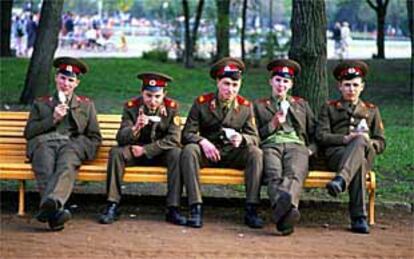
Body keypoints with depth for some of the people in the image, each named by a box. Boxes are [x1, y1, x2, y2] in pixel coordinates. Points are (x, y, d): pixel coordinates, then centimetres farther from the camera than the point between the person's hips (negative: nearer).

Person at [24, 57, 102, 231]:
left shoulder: (86, 105, 28)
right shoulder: (41, 103, 28)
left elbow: (95, 138, 22)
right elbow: (28, 133, 15)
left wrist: (80, 148, 0)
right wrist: (53, 119, 2)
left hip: (72, 144, 0)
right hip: (44, 142, 1)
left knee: (66, 166, -39)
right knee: (45, 170, -38)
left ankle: (50, 202, -65)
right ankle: (55, 211, -58)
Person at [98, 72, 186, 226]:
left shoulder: (171, 107, -10)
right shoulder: (131, 106, -10)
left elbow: (173, 140, -15)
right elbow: (121, 139, -17)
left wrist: (145, 150, -22)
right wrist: (135, 128, -40)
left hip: (160, 153, 0)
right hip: (136, 151, 1)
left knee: (177, 154, -31)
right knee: (115, 152, -27)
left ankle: (173, 209, -27)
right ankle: (112, 206, -23)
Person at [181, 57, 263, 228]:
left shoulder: (245, 106, 3)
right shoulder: (201, 103, -1)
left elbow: (255, 137, -1)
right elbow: (187, 134, -5)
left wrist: (242, 138, -26)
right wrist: (202, 141, -28)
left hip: (232, 154, 1)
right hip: (207, 152, -1)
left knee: (256, 153, -27)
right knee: (189, 150, -33)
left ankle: (251, 210, -28)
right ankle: (196, 209, -38)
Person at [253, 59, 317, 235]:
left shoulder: (302, 105, 33)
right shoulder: (259, 105, 28)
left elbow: (315, 135, 25)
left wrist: (310, 150, 5)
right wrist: (273, 124, 3)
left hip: (296, 146, 1)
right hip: (270, 146, -1)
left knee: (294, 174, -38)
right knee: (274, 176, -38)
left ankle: (284, 209, -70)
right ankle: (284, 210, -69)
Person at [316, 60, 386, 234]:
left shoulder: (371, 110, 29)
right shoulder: (329, 108, 23)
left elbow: (381, 143, 20)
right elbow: (321, 136, 7)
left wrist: (367, 141, -6)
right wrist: (344, 139, -13)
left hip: (366, 155, 1)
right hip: (336, 154, -1)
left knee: (360, 141, -39)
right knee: (358, 163, -41)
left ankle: (341, 180, -64)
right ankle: (358, 218, -54)